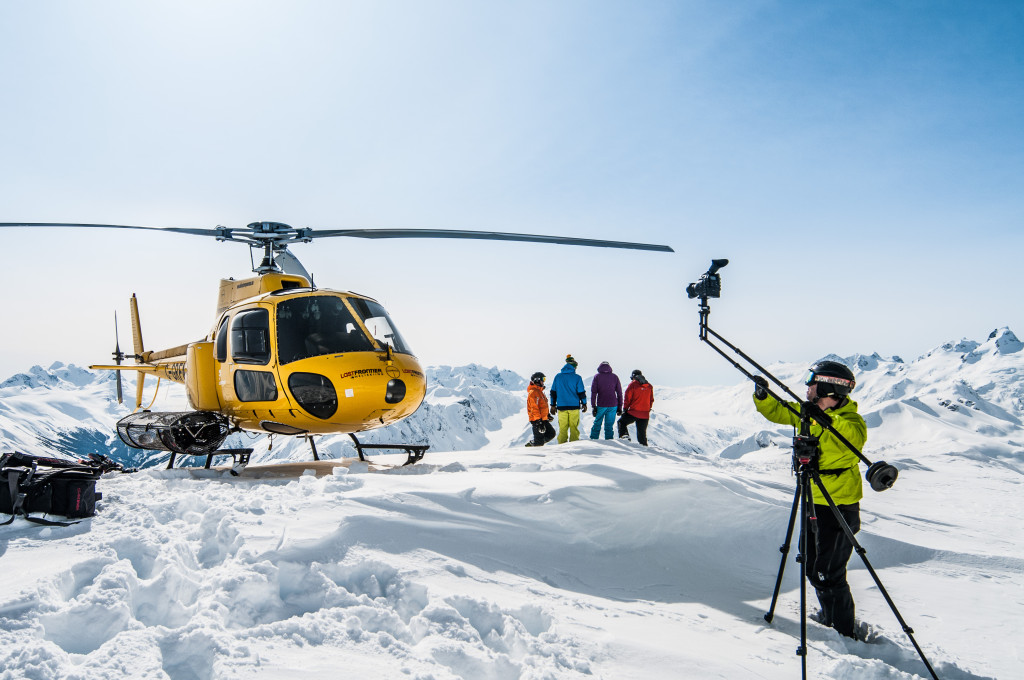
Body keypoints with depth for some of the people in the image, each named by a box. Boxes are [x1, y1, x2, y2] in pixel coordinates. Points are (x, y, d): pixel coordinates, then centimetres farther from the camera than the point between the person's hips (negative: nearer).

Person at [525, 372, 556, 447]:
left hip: (543, 419, 10)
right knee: (539, 440, -8)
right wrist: (538, 421, -26)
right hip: (537, 420, -10)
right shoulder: (533, 392, -18)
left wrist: (547, 414, 27)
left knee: (551, 433, 13)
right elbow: (534, 408, -23)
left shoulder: (539, 391, 16)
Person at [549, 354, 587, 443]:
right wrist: (584, 404, 13)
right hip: (574, 406, -2)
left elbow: (553, 392, 10)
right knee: (574, 428, 5)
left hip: (561, 407, 2)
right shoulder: (577, 378, -4)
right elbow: (581, 392, 0)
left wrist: (553, 405, 17)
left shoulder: (558, 377, 6)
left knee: (562, 428, 5)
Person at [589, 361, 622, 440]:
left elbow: (593, 392, -3)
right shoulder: (614, 377, 6)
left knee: (597, 424, 10)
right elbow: (619, 393, 7)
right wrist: (619, 407, 11)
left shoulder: (597, 377, 2)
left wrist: (593, 406, -2)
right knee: (609, 426, 7)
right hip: (613, 405, 1)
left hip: (601, 405, -1)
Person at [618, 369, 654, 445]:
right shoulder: (649, 386, 11)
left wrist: (625, 409, 1)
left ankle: (624, 435, -7)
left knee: (621, 422, 13)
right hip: (645, 414, 5)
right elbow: (651, 400, 17)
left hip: (633, 413, -5)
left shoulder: (633, 384, -5)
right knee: (642, 433, 12)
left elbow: (627, 398, -7)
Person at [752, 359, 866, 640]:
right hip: (815, 502, 9)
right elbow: (778, 411, 14)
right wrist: (762, 395, -4)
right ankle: (829, 618, 40)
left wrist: (826, 420, -52)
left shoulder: (849, 420, -19)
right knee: (812, 566, 22)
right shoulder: (807, 413, 5)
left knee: (828, 574, -6)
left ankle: (845, 633, 9)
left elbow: (855, 438, -40)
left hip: (840, 507, -9)